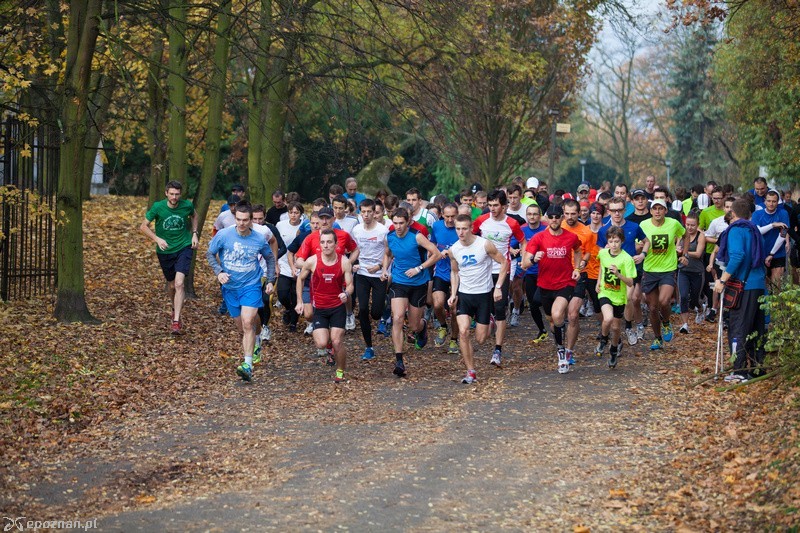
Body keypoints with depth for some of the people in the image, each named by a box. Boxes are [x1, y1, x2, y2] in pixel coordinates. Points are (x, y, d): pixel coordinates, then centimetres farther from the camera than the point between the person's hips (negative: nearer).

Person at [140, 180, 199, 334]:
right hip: (165, 251, 1)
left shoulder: (187, 205, -9)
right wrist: (157, 239, -20)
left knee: (179, 283, -19)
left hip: (184, 248, -1)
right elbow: (143, 226, -6)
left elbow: (194, 216, 16)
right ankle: (175, 308, 47)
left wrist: (194, 233, 5)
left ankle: (176, 322, -18)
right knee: (172, 286, 14)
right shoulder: (158, 207, -13)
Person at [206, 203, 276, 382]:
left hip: (251, 286, -2)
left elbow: (270, 258, 12)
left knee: (248, 322, -19)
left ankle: (248, 365, -21)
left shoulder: (259, 239, -6)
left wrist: (270, 281, 8)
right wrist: (219, 272, -11)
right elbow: (210, 254, 4)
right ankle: (255, 344, 43)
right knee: (241, 327, 11)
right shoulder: (224, 235, -9)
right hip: (230, 287, 2)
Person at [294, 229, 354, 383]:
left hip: (337, 307, 0)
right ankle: (327, 337, 27)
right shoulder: (312, 261, -10)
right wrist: (299, 301, 5)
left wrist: (347, 294, -28)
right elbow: (300, 279, 7)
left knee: (337, 343, -9)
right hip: (319, 308, 0)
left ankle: (340, 372, 16)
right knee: (321, 344, -12)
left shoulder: (344, 262, -10)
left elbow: (350, 285, -4)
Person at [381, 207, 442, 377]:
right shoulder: (390, 237, -2)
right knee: (397, 318, -18)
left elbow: (437, 254, -15)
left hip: (419, 284, -2)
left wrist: (418, 268, -20)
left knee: (414, 326, 7)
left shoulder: (417, 237, -16)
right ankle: (399, 361, -17)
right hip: (398, 283, 2)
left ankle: (423, 326, 48)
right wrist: (385, 270, 3)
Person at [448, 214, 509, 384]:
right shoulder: (453, 250, -3)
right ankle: (471, 372, -10)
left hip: (484, 294, -2)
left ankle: (488, 322, 40)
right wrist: (453, 293, 3)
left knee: (480, 339, 2)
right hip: (464, 294, 2)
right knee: (463, 331, -18)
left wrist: (498, 287, -12)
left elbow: (504, 263, -6)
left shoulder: (485, 244, -14)